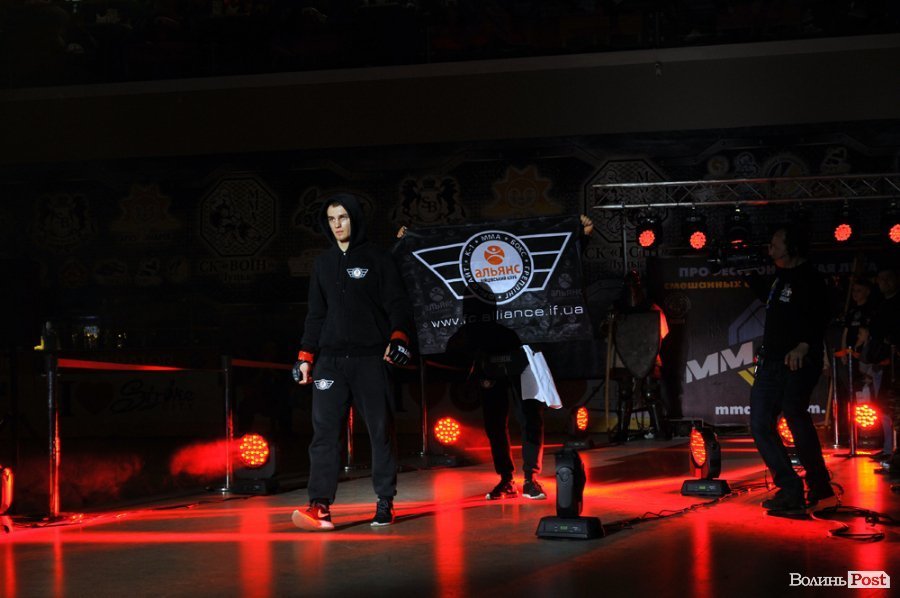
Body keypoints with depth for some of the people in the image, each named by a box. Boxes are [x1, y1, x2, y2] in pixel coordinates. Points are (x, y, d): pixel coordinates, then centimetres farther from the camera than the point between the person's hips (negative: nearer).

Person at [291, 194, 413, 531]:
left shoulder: (377, 259, 4)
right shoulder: (323, 263, 16)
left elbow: (396, 303, 0)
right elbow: (316, 314, 18)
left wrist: (398, 336, -17)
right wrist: (305, 355, 11)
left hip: (370, 358, -3)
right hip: (330, 359, 3)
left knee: (380, 430, 0)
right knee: (325, 431, -8)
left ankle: (385, 502, 8)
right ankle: (320, 506, -15)